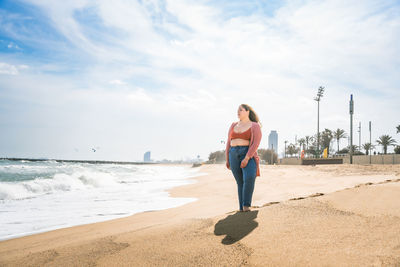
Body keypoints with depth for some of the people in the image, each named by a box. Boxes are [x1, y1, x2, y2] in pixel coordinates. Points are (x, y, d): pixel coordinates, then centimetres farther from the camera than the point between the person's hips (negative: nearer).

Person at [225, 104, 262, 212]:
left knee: (249, 178, -26)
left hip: (248, 155, -4)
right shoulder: (233, 125, 14)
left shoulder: (255, 126, -1)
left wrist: (247, 158, -22)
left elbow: (256, 143, -12)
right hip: (234, 155, 4)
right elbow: (229, 143, 14)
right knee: (240, 182, 2)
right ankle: (242, 208, 8)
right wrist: (227, 159, 8)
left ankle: (246, 205, -15)